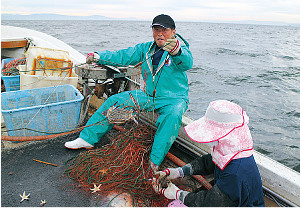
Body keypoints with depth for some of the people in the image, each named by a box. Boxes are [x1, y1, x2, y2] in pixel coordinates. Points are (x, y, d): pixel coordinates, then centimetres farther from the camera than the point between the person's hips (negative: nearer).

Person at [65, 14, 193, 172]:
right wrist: (98, 56, -5)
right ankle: (87, 138, 5)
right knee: (114, 101, -4)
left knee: (172, 116, -38)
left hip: (174, 99, -5)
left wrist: (177, 51, -53)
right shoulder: (146, 49, 9)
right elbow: (122, 56, 8)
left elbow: (187, 63, -31)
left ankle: (154, 163, -34)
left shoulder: (181, 50, -8)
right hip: (148, 95, 5)